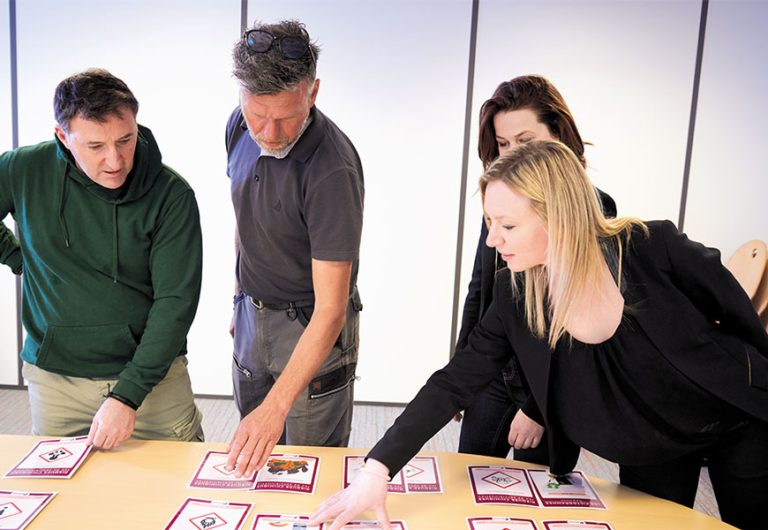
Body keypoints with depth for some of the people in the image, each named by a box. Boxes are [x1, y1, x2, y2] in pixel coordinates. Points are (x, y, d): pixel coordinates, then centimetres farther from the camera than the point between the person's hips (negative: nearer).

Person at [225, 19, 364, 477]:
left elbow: (330, 310, -30)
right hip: (253, 314, 7)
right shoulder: (241, 127, -8)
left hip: (312, 328, -6)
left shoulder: (332, 169, -30)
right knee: (251, 462, 21)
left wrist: (277, 405, -35)